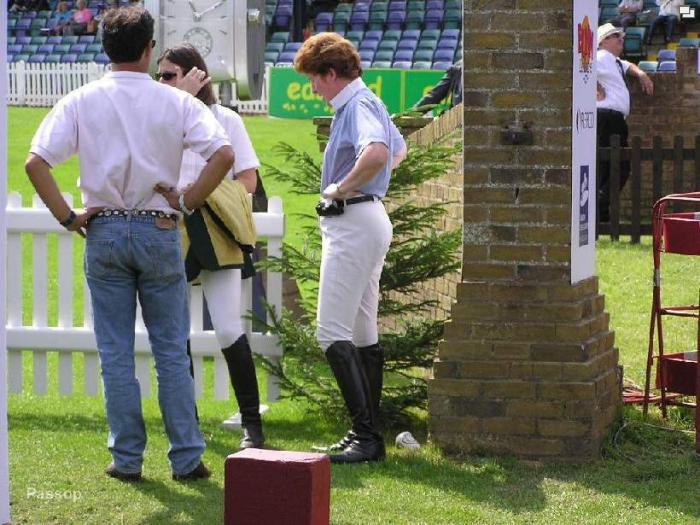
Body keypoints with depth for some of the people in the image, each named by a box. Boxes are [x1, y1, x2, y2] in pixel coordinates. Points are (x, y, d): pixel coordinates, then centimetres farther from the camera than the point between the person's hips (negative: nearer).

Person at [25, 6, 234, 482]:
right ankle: (187, 458, 7)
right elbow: (224, 155, -14)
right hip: (158, 231, -1)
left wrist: (68, 217, -2)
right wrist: (186, 204, -5)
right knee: (172, 350, 7)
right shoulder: (176, 103, -3)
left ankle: (127, 458, 8)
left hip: (104, 232, 1)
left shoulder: (82, 102, -2)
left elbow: (36, 163, -9)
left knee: (115, 353, 7)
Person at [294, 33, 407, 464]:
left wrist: (341, 188, -23)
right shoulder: (369, 103, 17)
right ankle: (369, 433, 17)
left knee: (333, 331, -14)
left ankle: (367, 434, -19)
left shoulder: (357, 106, -16)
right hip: (371, 217, 11)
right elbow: (399, 149, 36)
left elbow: (378, 153, -37)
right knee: (364, 333, 13)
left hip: (352, 222, -11)